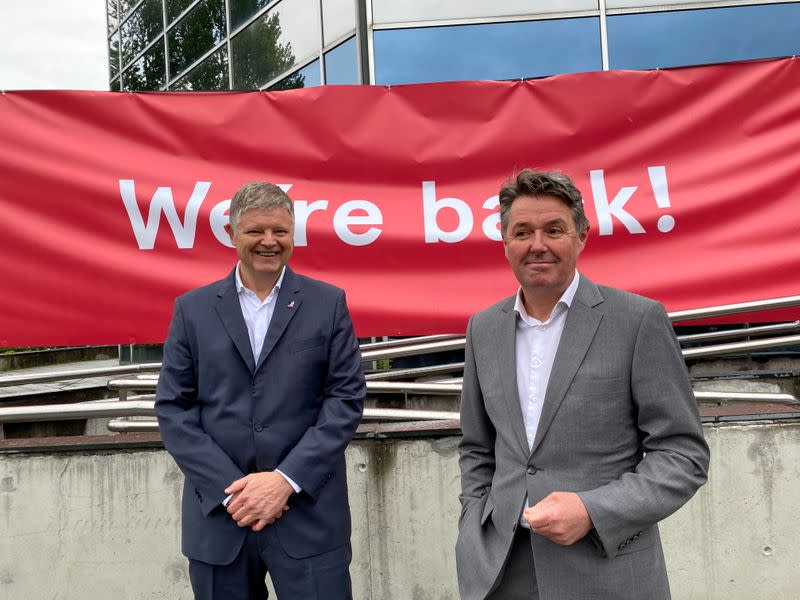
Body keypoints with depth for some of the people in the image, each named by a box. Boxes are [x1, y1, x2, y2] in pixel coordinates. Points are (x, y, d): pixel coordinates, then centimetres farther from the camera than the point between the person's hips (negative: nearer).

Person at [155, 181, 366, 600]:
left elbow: (347, 398, -2)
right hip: (219, 512, 1)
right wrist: (230, 487, -8)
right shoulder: (193, 309, 6)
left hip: (308, 512, -1)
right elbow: (172, 407, 2)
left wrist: (287, 479, -11)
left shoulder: (328, 303, 3)